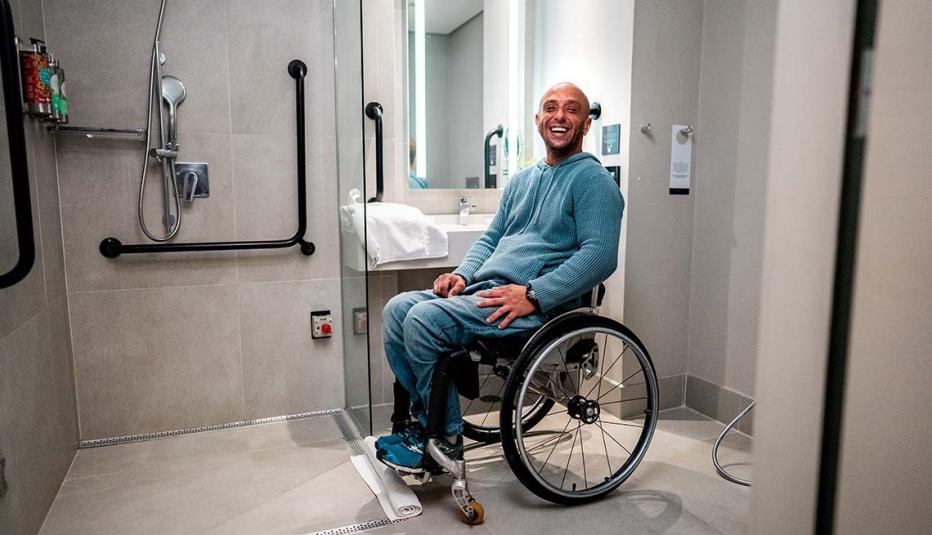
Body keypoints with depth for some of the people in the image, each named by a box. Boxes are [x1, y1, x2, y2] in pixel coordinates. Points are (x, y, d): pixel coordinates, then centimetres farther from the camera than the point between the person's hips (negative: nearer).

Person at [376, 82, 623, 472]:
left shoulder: (592, 179, -3)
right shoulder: (522, 180, 22)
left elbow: (600, 255, -16)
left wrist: (533, 294, -23)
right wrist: (463, 275, 4)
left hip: (538, 303, -8)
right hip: (483, 289, 8)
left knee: (423, 319, -24)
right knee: (397, 309, -5)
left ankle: (444, 440, -6)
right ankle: (424, 417, 6)